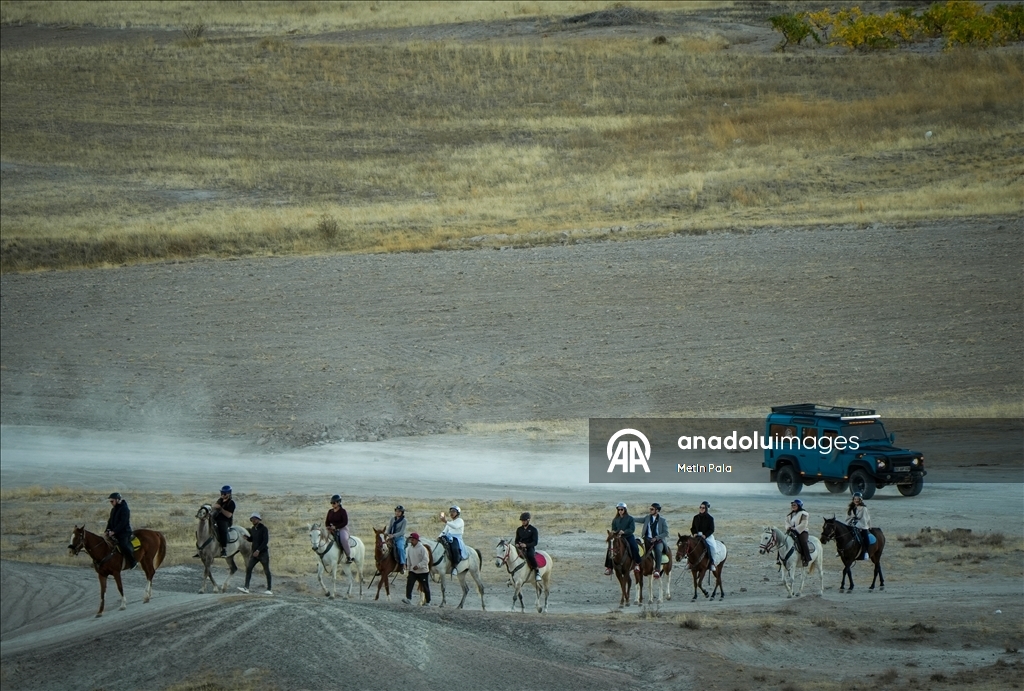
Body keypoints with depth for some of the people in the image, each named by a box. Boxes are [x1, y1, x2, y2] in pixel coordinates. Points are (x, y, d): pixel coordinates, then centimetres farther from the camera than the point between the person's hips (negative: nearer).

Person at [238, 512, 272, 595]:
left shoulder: (264, 529, -11)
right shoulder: (253, 529, 10)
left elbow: (265, 541, -18)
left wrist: (258, 550, -24)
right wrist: (247, 538, -2)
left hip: (263, 552, -7)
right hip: (255, 553, 7)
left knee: (266, 570, 1)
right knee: (248, 568, -5)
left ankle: (269, 589, 8)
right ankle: (246, 587, -6)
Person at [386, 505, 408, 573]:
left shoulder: (403, 521, -4)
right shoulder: (392, 520, 12)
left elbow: (402, 532, -12)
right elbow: (389, 529, 12)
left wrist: (393, 535, -25)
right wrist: (386, 533, -11)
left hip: (400, 538, -6)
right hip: (392, 538, 6)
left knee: (400, 548, -33)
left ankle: (403, 565, -31)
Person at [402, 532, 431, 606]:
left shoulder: (422, 549, -15)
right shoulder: (410, 548, 3)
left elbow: (426, 560, -19)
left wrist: (418, 566, -28)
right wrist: (409, 567, 12)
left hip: (422, 571, -5)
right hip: (413, 571, 5)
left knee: (425, 587, 7)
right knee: (409, 584, -16)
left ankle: (428, 602, 20)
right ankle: (408, 599, -23)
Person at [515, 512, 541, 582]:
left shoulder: (533, 530, -2)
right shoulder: (519, 529, 13)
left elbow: (535, 542, -8)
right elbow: (517, 539, 19)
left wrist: (526, 545, -24)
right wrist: (517, 544, -5)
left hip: (530, 548, -5)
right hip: (521, 548, 5)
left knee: (530, 555, -38)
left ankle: (537, 571, -26)